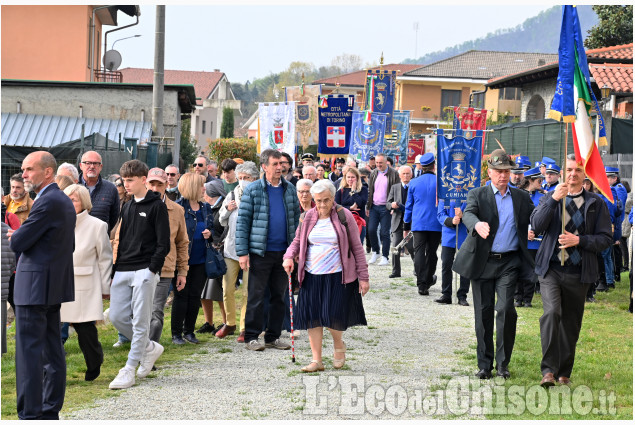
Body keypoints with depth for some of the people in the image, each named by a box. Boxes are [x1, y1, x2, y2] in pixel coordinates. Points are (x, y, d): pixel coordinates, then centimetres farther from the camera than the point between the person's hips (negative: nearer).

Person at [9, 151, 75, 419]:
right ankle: (51, 410, 18)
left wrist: (14, 236, 6)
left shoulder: (47, 202, -17)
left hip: (35, 286, -10)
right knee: (52, 350, 12)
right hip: (55, 285, 10)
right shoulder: (65, 201, 14)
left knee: (28, 352, -7)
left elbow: (18, 243, -18)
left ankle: (30, 414, -6)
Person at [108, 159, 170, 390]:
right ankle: (150, 348, 23)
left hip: (144, 271, -7)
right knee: (117, 317, 3)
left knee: (140, 321, -5)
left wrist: (151, 270, -14)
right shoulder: (126, 207, 17)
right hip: (123, 271, 7)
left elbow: (163, 244, -7)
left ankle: (129, 370, -3)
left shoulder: (157, 206, -3)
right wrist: (116, 268, 11)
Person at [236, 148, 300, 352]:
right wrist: (242, 252, -10)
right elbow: (242, 221, -5)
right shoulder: (253, 190, -4)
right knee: (256, 295, 1)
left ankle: (273, 336, 19)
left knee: (279, 295, 10)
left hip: (284, 251, 4)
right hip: (261, 252, -4)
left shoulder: (289, 189, 8)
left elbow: (296, 218, 14)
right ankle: (251, 337, 10)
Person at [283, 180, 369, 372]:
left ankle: (338, 345, 23)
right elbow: (297, 241, 18)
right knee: (312, 317, 0)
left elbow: (357, 247, 2)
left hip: (337, 277, -3)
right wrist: (289, 256, -4)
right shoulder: (308, 217, 7)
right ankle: (316, 360, 10)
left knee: (333, 317, -9)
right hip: (311, 277, 3)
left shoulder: (344, 216, -1)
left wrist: (363, 276, 0)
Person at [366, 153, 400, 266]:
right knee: (371, 230, 0)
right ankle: (375, 252, 19)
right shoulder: (374, 173, 11)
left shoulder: (394, 174, -5)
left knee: (385, 233, -1)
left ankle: (384, 257, 7)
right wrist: (368, 206, 11)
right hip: (374, 207, 4)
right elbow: (370, 190, 15)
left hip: (386, 207, -4)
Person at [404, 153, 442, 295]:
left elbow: (409, 206, 7)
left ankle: (422, 284, -11)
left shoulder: (414, 183, 1)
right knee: (431, 253, 13)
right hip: (435, 224, 0)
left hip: (418, 224, 0)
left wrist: (406, 226, 15)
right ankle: (428, 280, 27)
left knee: (419, 252, -2)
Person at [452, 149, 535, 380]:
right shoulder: (477, 194, 3)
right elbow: (468, 214, -17)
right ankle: (484, 364, 16)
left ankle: (503, 363, 2)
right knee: (483, 313, 5)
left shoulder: (522, 197, 12)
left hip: (509, 263, 0)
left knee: (506, 309, -13)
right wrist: (477, 225, -39)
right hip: (483, 262, 0)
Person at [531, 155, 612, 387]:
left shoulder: (596, 203, 6)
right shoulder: (550, 197, 7)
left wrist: (579, 240, -14)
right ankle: (548, 370, -18)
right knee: (551, 312, -21)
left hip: (578, 272, 1)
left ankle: (564, 373, 22)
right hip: (551, 269, -1)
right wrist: (553, 200, -19)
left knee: (571, 323, 8)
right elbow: (536, 226, -8)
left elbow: (605, 238, 2)